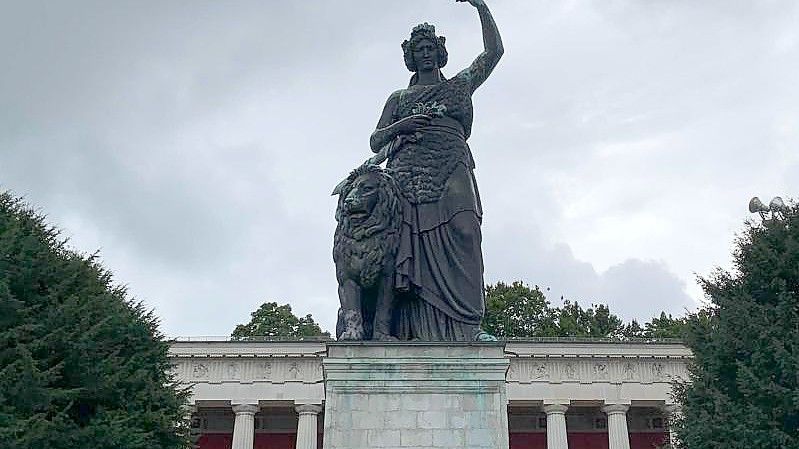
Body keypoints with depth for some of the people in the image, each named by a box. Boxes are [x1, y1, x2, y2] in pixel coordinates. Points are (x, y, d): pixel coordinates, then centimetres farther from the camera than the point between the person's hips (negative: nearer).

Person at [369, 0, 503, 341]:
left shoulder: (459, 86, 25)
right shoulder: (398, 98, 27)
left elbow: (493, 51, 15)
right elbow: (375, 142, 20)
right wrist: (398, 127, 0)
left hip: (451, 173, -1)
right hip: (407, 178, 1)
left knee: (458, 244, -20)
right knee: (413, 254, -14)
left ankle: (467, 327, -27)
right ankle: (418, 332, -20)